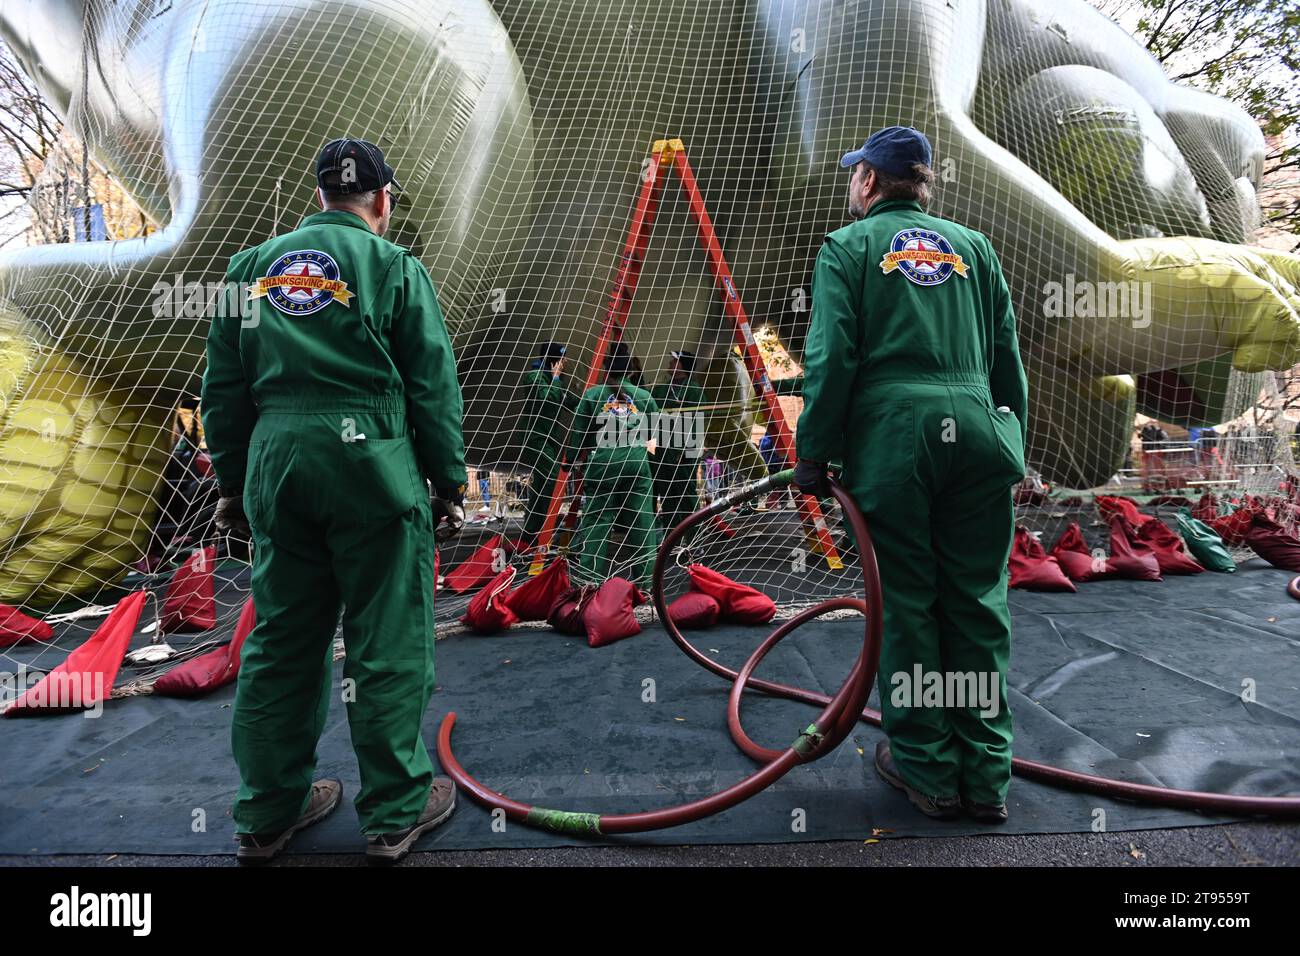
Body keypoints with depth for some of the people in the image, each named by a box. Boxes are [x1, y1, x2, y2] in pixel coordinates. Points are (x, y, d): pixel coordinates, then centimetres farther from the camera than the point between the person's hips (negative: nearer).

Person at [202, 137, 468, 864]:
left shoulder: (252, 266, 15)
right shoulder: (393, 265, 0)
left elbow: (223, 388, 15)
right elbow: (433, 387, -3)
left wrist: (233, 483, 22)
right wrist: (451, 485, 2)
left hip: (276, 464, 5)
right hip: (371, 467, -5)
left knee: (280, 640, 14)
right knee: (387, 643, 4)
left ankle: (269, 814, 29)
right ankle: (395, 813, 17)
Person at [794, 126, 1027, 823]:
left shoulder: (848, 245, 7)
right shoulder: (973, 245, 19)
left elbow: (831, 357, -4)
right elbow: (1007, 356, 17)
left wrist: (811, 453, 0)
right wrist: (1013, 443, 22)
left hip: (893, 433, -4)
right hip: (977, 429, 4)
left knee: (907, 603, 5)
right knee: (978, 603, 9)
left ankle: (926, 770, 17)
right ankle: (986, 777, 19)